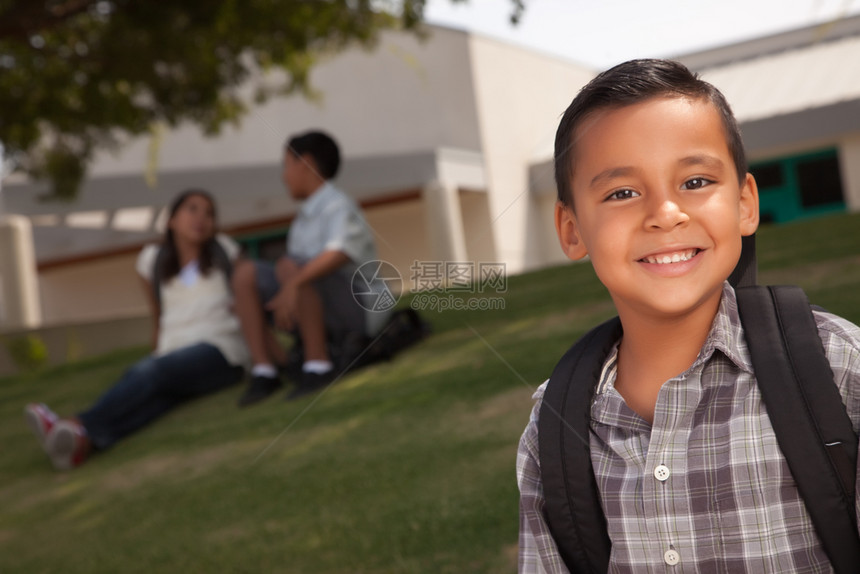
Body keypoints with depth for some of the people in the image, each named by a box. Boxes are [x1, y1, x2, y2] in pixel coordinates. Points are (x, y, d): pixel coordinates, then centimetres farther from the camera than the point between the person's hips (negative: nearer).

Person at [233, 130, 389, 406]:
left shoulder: (338, 205, -12)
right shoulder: (302, 219, 14)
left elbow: (340, 253, -32)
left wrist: (293, 283, -42)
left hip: (359, 309, -8)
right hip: (322, 320, 8)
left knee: (290, 267, -31)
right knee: (246, 274, 0)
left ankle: (319, 364, -23)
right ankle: (263, 370, -8)